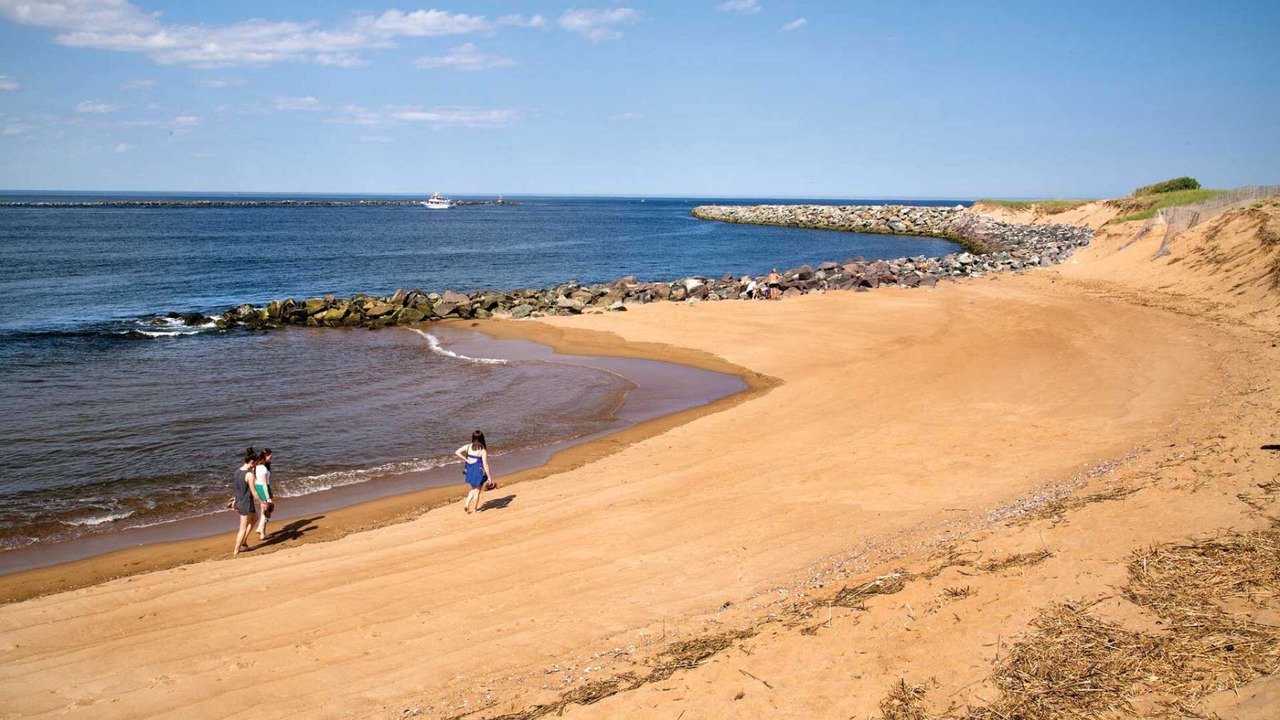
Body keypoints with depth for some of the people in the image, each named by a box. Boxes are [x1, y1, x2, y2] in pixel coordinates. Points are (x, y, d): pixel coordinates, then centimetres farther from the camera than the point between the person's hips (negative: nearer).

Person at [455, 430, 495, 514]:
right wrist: (489, 476, -13)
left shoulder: (468, 446, -3)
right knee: (477, 491, 12)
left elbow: (457, 452, -10)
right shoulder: (483, 450, -14)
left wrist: (466, 460, -6)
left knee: (474, 489, 24)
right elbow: (485, 464, -17)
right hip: (479, 471, -4)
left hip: (469, 471, 4)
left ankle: (466, 503, 5)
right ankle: (474, 509, 18)